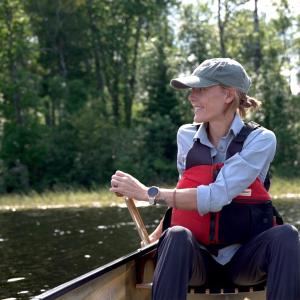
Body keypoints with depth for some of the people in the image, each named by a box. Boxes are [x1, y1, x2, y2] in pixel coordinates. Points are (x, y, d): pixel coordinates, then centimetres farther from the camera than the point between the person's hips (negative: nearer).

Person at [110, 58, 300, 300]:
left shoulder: (260, 140, -8)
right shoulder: (186, 136, 5)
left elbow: (217, 197, -20)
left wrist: (149, 193, -20)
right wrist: (155, 236, 10)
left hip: (244, 259, -2)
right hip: (196, 257, 2)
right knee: (177, 236, -32)